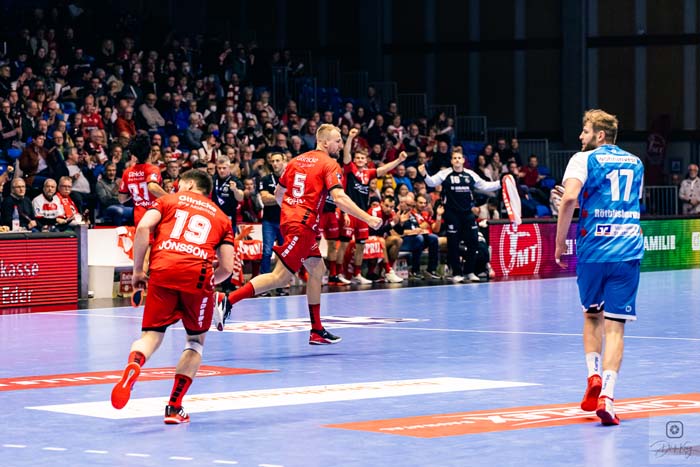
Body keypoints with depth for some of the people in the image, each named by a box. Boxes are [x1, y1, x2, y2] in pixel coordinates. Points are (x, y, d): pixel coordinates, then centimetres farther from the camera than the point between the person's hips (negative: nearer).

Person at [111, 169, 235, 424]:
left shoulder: (168, 200, 22)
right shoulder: (221, 217, 26)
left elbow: (143, 227, 3)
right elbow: (226, 267, 15)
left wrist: (137, 270, 9)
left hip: (162, 269, -1)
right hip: (198, 274, 1)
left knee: (151, 335, 7)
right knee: (196, 341, 20)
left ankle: (133, 365, -29)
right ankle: (174, 408, 13)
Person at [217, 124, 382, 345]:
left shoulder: (297, 160, 16)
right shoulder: (329, 165, -6)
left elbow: (278, 193, 20)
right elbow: (340, 198, -18)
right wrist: (368, 219, -15)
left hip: (289, 219, 9)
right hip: (303, 225, -9)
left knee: (317, 269, 14)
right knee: (281, 276, -10)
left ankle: (317, 331, 15)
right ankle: (229, 300, -16)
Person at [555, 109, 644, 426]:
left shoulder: (584, 160, 0)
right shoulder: (636, 163, 17)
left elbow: (569, 199, -16)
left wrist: (560, 243, -9)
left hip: (592, 248, -2)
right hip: (628, 249, 2)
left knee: (592, 316, 21)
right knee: (615, 327, -3)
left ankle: (594, 376, 5)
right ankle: (606, 394, -18)